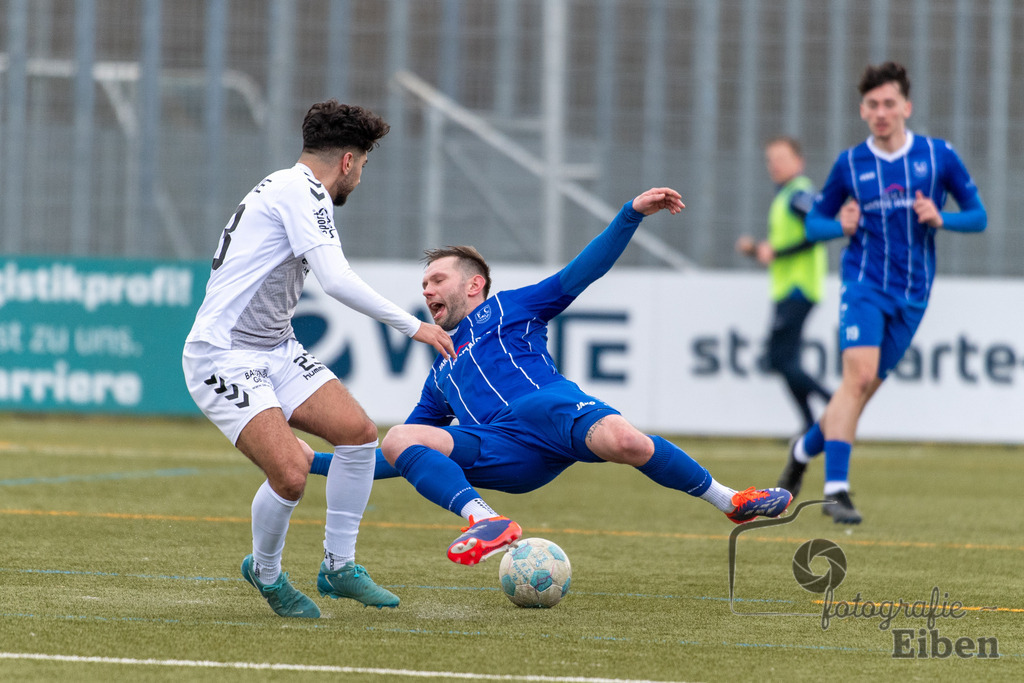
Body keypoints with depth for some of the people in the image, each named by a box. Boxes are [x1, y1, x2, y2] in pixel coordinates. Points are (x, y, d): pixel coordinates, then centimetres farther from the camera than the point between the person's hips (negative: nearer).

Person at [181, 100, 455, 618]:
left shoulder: (294, 191, 18)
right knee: (291, 473, -22)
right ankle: (265, 573, 6)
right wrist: (413, 327, -17)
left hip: (276, 350, 10)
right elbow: (337, 281, -24)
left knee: (358, 432, -1)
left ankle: (338, 566, 10)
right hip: (224, 356, -10)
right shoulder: (300, 192, -15)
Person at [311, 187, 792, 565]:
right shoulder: (441, 376, 39)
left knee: (621, 440, -36)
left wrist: (632, 214, 3)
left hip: (549, 406, -3)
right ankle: (485, 522, -43)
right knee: (397, 441, -22)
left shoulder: (509, 308, 27)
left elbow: (584, 271, 16)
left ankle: (729, 501, -14)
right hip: (497, 454, 3)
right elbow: (397, 462, 38)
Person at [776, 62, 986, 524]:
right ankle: (836, 489, -23)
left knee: (864, 388, 7)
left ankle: (806, 447, 34)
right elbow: (814, 222, 11)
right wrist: (841, 226, -12)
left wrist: (940, 220, -14)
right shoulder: (850, 164, 1)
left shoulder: (939, 156, 1)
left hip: (912, 294, 2)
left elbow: (978, 217, 7)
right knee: (859, 376, -21)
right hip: (864, 283, -2)